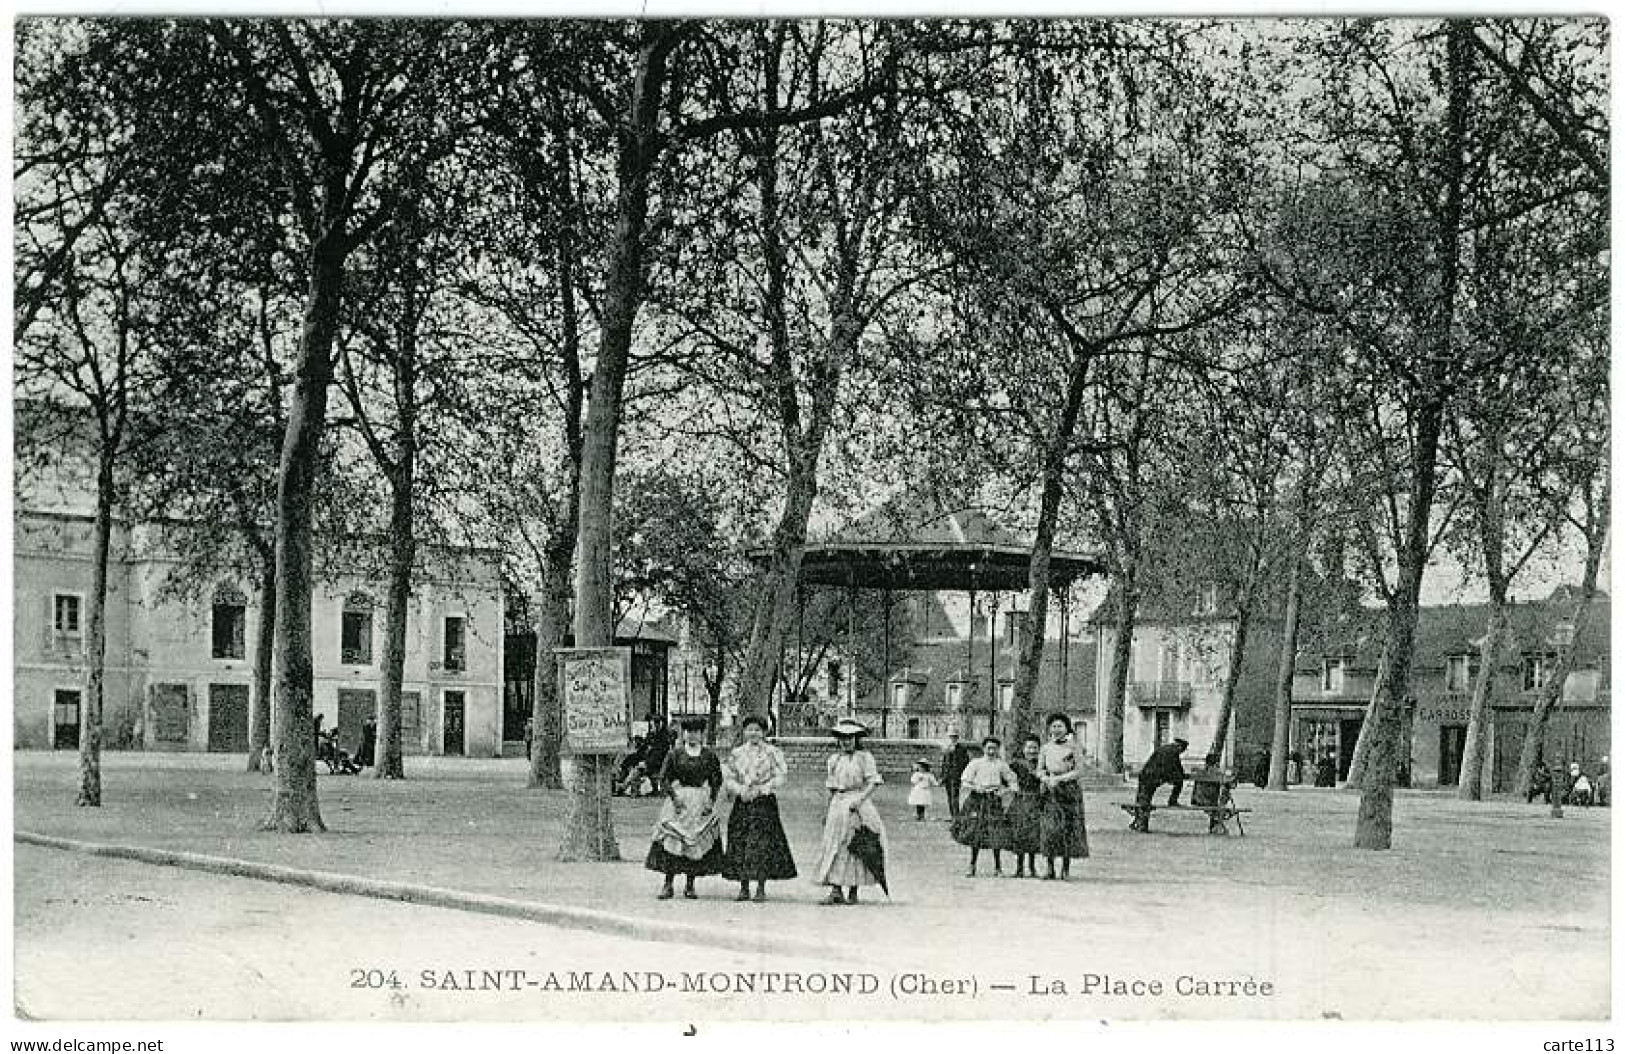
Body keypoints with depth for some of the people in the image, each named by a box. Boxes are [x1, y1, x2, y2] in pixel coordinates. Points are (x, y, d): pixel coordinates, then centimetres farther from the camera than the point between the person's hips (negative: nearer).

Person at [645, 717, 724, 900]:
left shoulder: (709, 755, 6)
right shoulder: (675, 754, 3)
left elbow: (717, 780, 9)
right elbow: (664, 778, 2)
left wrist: (711, 800, -3)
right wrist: (674, 796, -11)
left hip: (702, 801, 1)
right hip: (679, 800, -1)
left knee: (697, 842, 0)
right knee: (672, 841, -8)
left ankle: (690, 885, 8)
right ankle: (668, 884, -4)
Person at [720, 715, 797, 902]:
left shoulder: (772, 752, 2)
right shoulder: (736, 753, 12)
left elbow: (780, 777, -4)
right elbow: (728, 779, 10)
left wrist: (759, 790, -12)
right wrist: (740, 790, -8)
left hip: (765, 804, -3)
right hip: (741, 804, 3)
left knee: (762, 846, -9)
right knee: (739, 844, 0)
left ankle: (761, 888, -2)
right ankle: (744, 888, 9)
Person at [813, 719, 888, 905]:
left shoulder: (864, 757, -3)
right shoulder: (833, 760, 14)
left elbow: (873, 783, -9)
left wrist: (859, 799, -20)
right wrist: (827, 811, 16)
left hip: (857, 806, -5)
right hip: (837, 806, 5)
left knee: (855, 848, -3)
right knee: (833, 846, -4)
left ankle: (853, 893, 3)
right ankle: (835, 891, -5)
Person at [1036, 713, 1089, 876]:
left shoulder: (1072, 747, 2)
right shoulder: (1045, 748, 10)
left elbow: (1079, 771, -5)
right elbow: (1039, 771, 13)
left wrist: (1058, 778, -13)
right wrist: (1046, 778, -10)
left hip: (1070, 791, -2)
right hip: (1050, 792, 2)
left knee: (1069, 828, -3)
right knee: (1049, 829, -9)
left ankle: (1066, 869, 5)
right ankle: (1049, 867, -4)